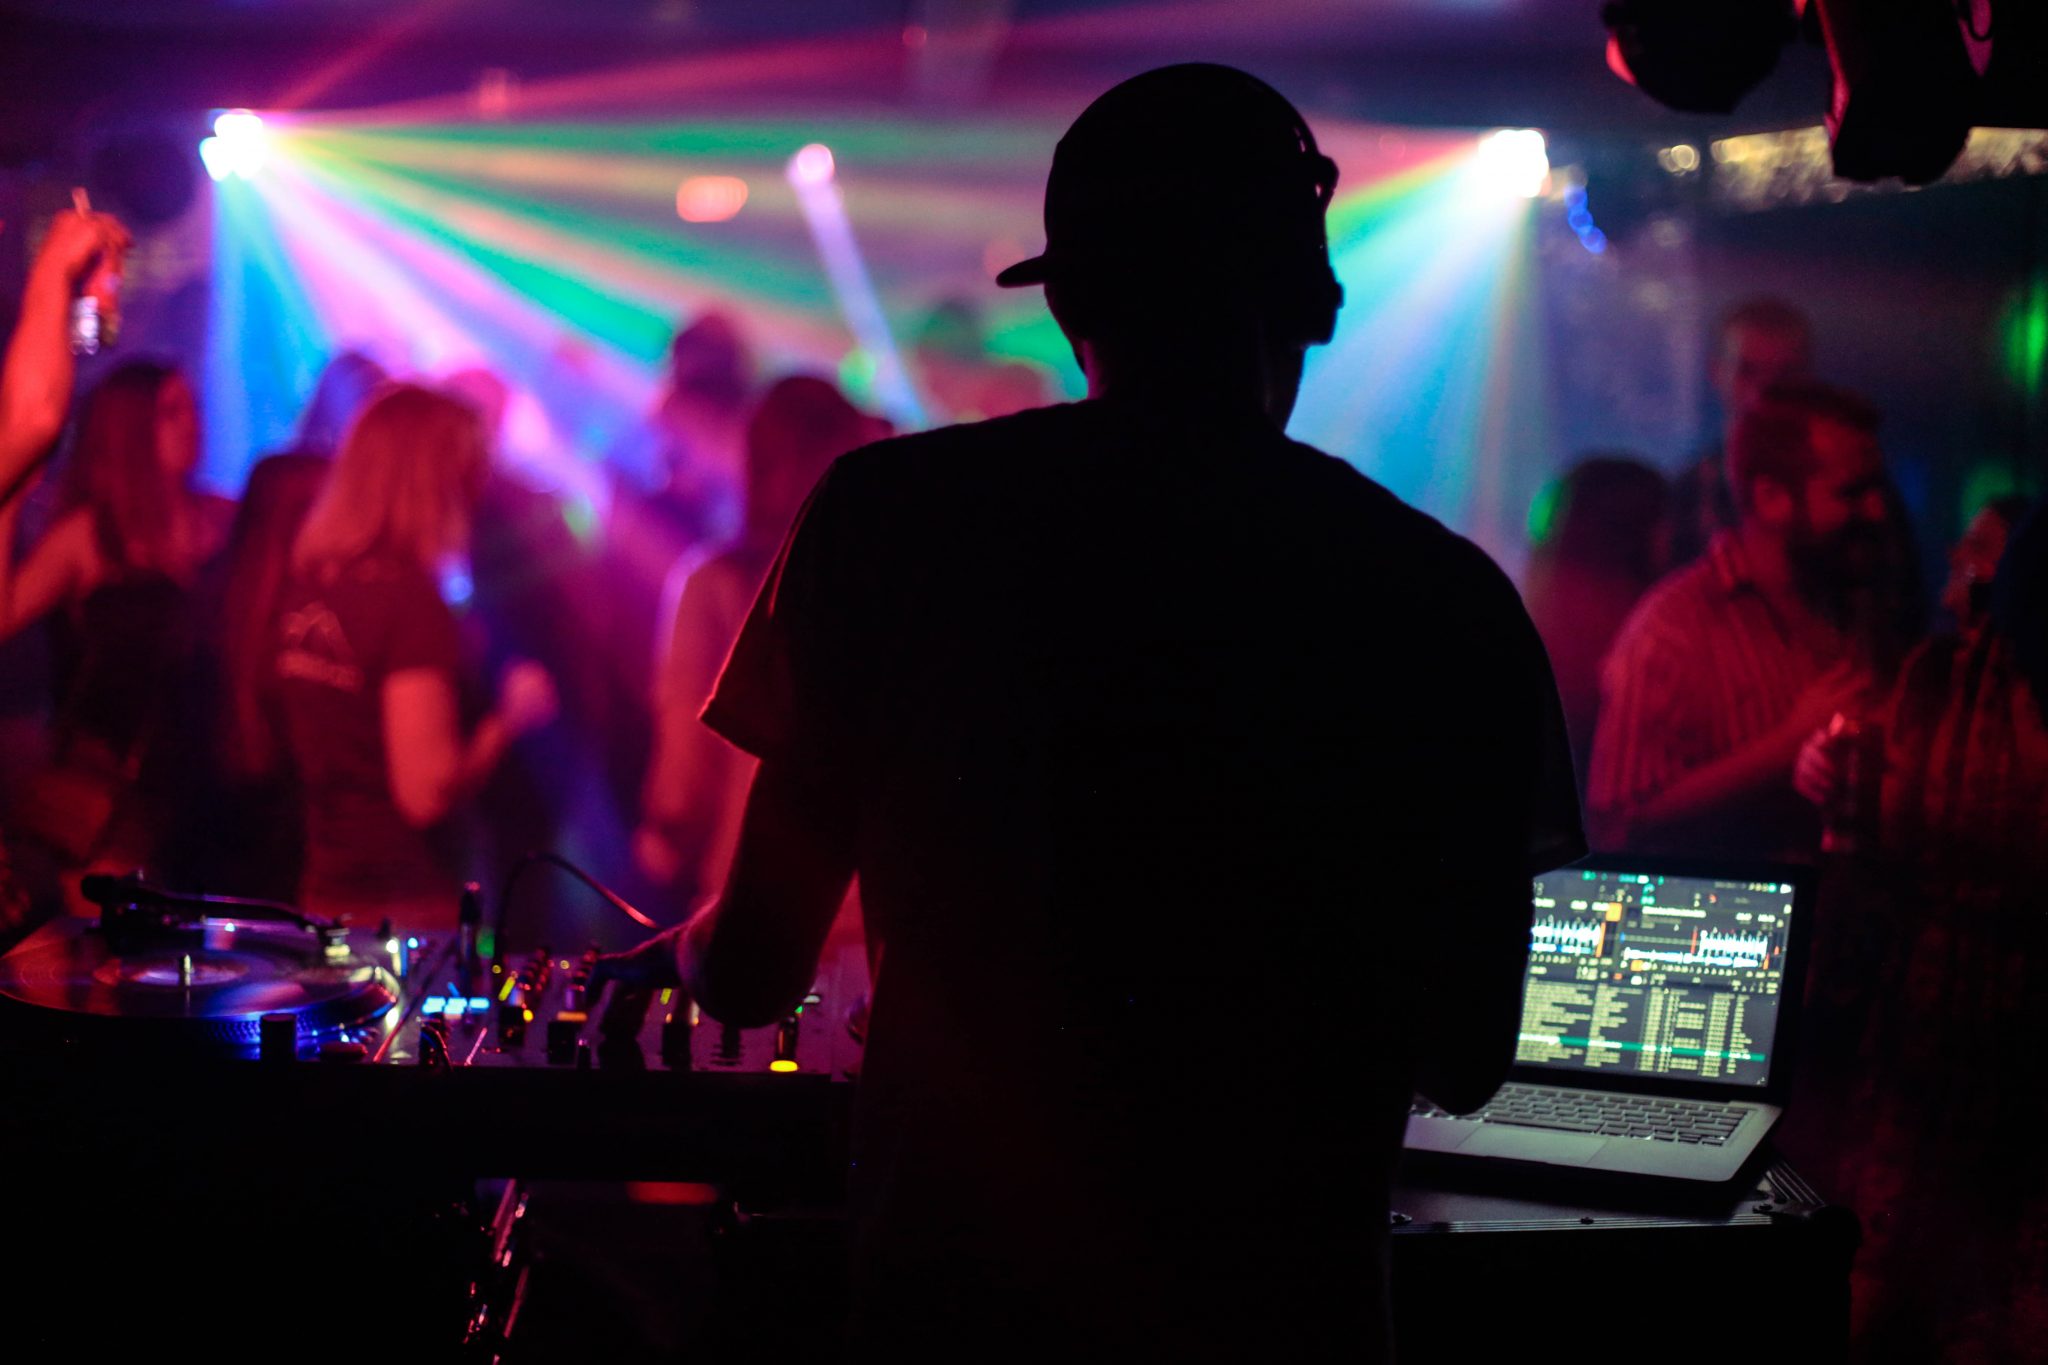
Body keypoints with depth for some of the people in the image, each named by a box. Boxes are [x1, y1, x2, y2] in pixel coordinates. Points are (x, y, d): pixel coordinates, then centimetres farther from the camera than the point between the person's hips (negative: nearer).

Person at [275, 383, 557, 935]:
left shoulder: (306, 584, 7)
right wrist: (509, 718, -6)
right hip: (403, 907, -8)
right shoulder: (409, 598, -17)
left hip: (323, 894, 8)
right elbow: (426, 791, -21)